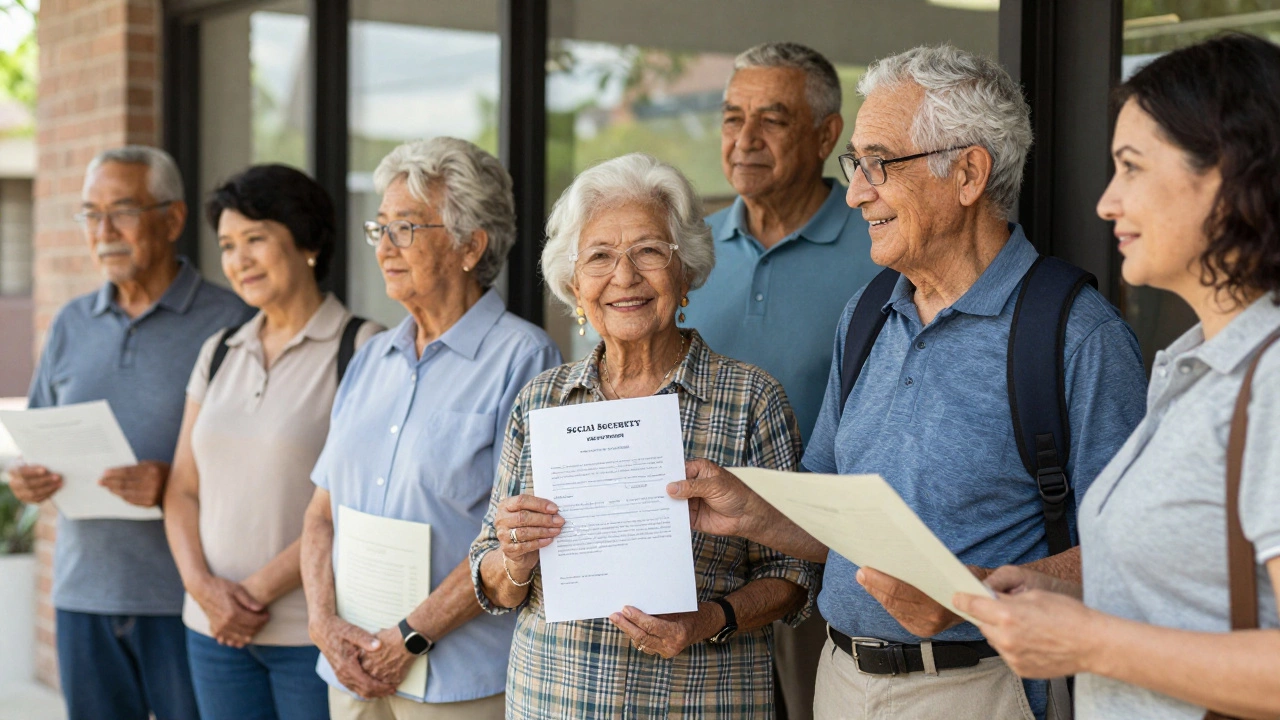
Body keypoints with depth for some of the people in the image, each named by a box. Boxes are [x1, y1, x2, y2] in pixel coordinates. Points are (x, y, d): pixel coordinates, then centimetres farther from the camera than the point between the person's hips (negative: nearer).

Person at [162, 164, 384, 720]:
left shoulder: (362, 349, -8)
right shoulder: (219, 353, 11)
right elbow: (183, 491, 11)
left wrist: (258, 589, -13)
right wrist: (203, 585, -6)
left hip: (315, 632, -5)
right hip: (216, 631, 5)